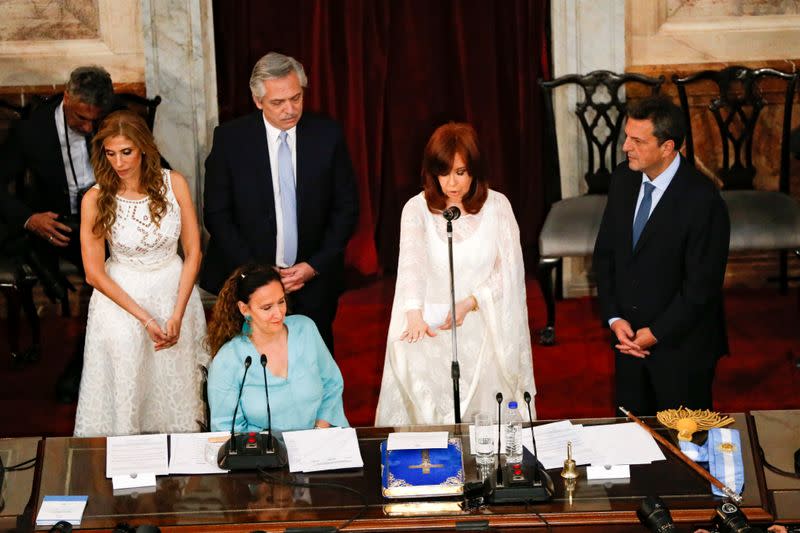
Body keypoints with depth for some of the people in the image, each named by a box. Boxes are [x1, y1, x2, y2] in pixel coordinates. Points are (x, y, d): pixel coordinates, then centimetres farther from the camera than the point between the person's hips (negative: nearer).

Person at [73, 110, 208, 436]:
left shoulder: (174, 184, -10)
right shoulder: (95, 200, -14)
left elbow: (193, 252, -4)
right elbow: (94, 274, -10)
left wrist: (177, 315, -12)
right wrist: (145, 318, -14)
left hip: (175, 290, 2)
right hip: (121, 295, -2)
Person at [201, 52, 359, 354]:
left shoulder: (327, 135, -1)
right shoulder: (229, 139, -4)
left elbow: (346, 208, 4)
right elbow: (217, 213, -2)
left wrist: (315, 266, -6)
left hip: (314, 281, 1)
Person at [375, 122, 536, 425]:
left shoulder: (497, 205, 1)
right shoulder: (417, 209, -3)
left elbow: (509, 270, -1)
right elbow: (411, 261, -19)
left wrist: (469, 303, -16)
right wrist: (415, 314, -36)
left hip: (486, 329, 1)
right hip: (432, 328, -1)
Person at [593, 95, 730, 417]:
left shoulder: (702, 200, -22)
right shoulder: (624, 179, -1)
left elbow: (701, 285, -19)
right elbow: (605, 253, 5)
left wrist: (656, 333, -15)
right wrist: (614, 319, -5)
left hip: (681, 347, -6)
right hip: (629, 340, 6)